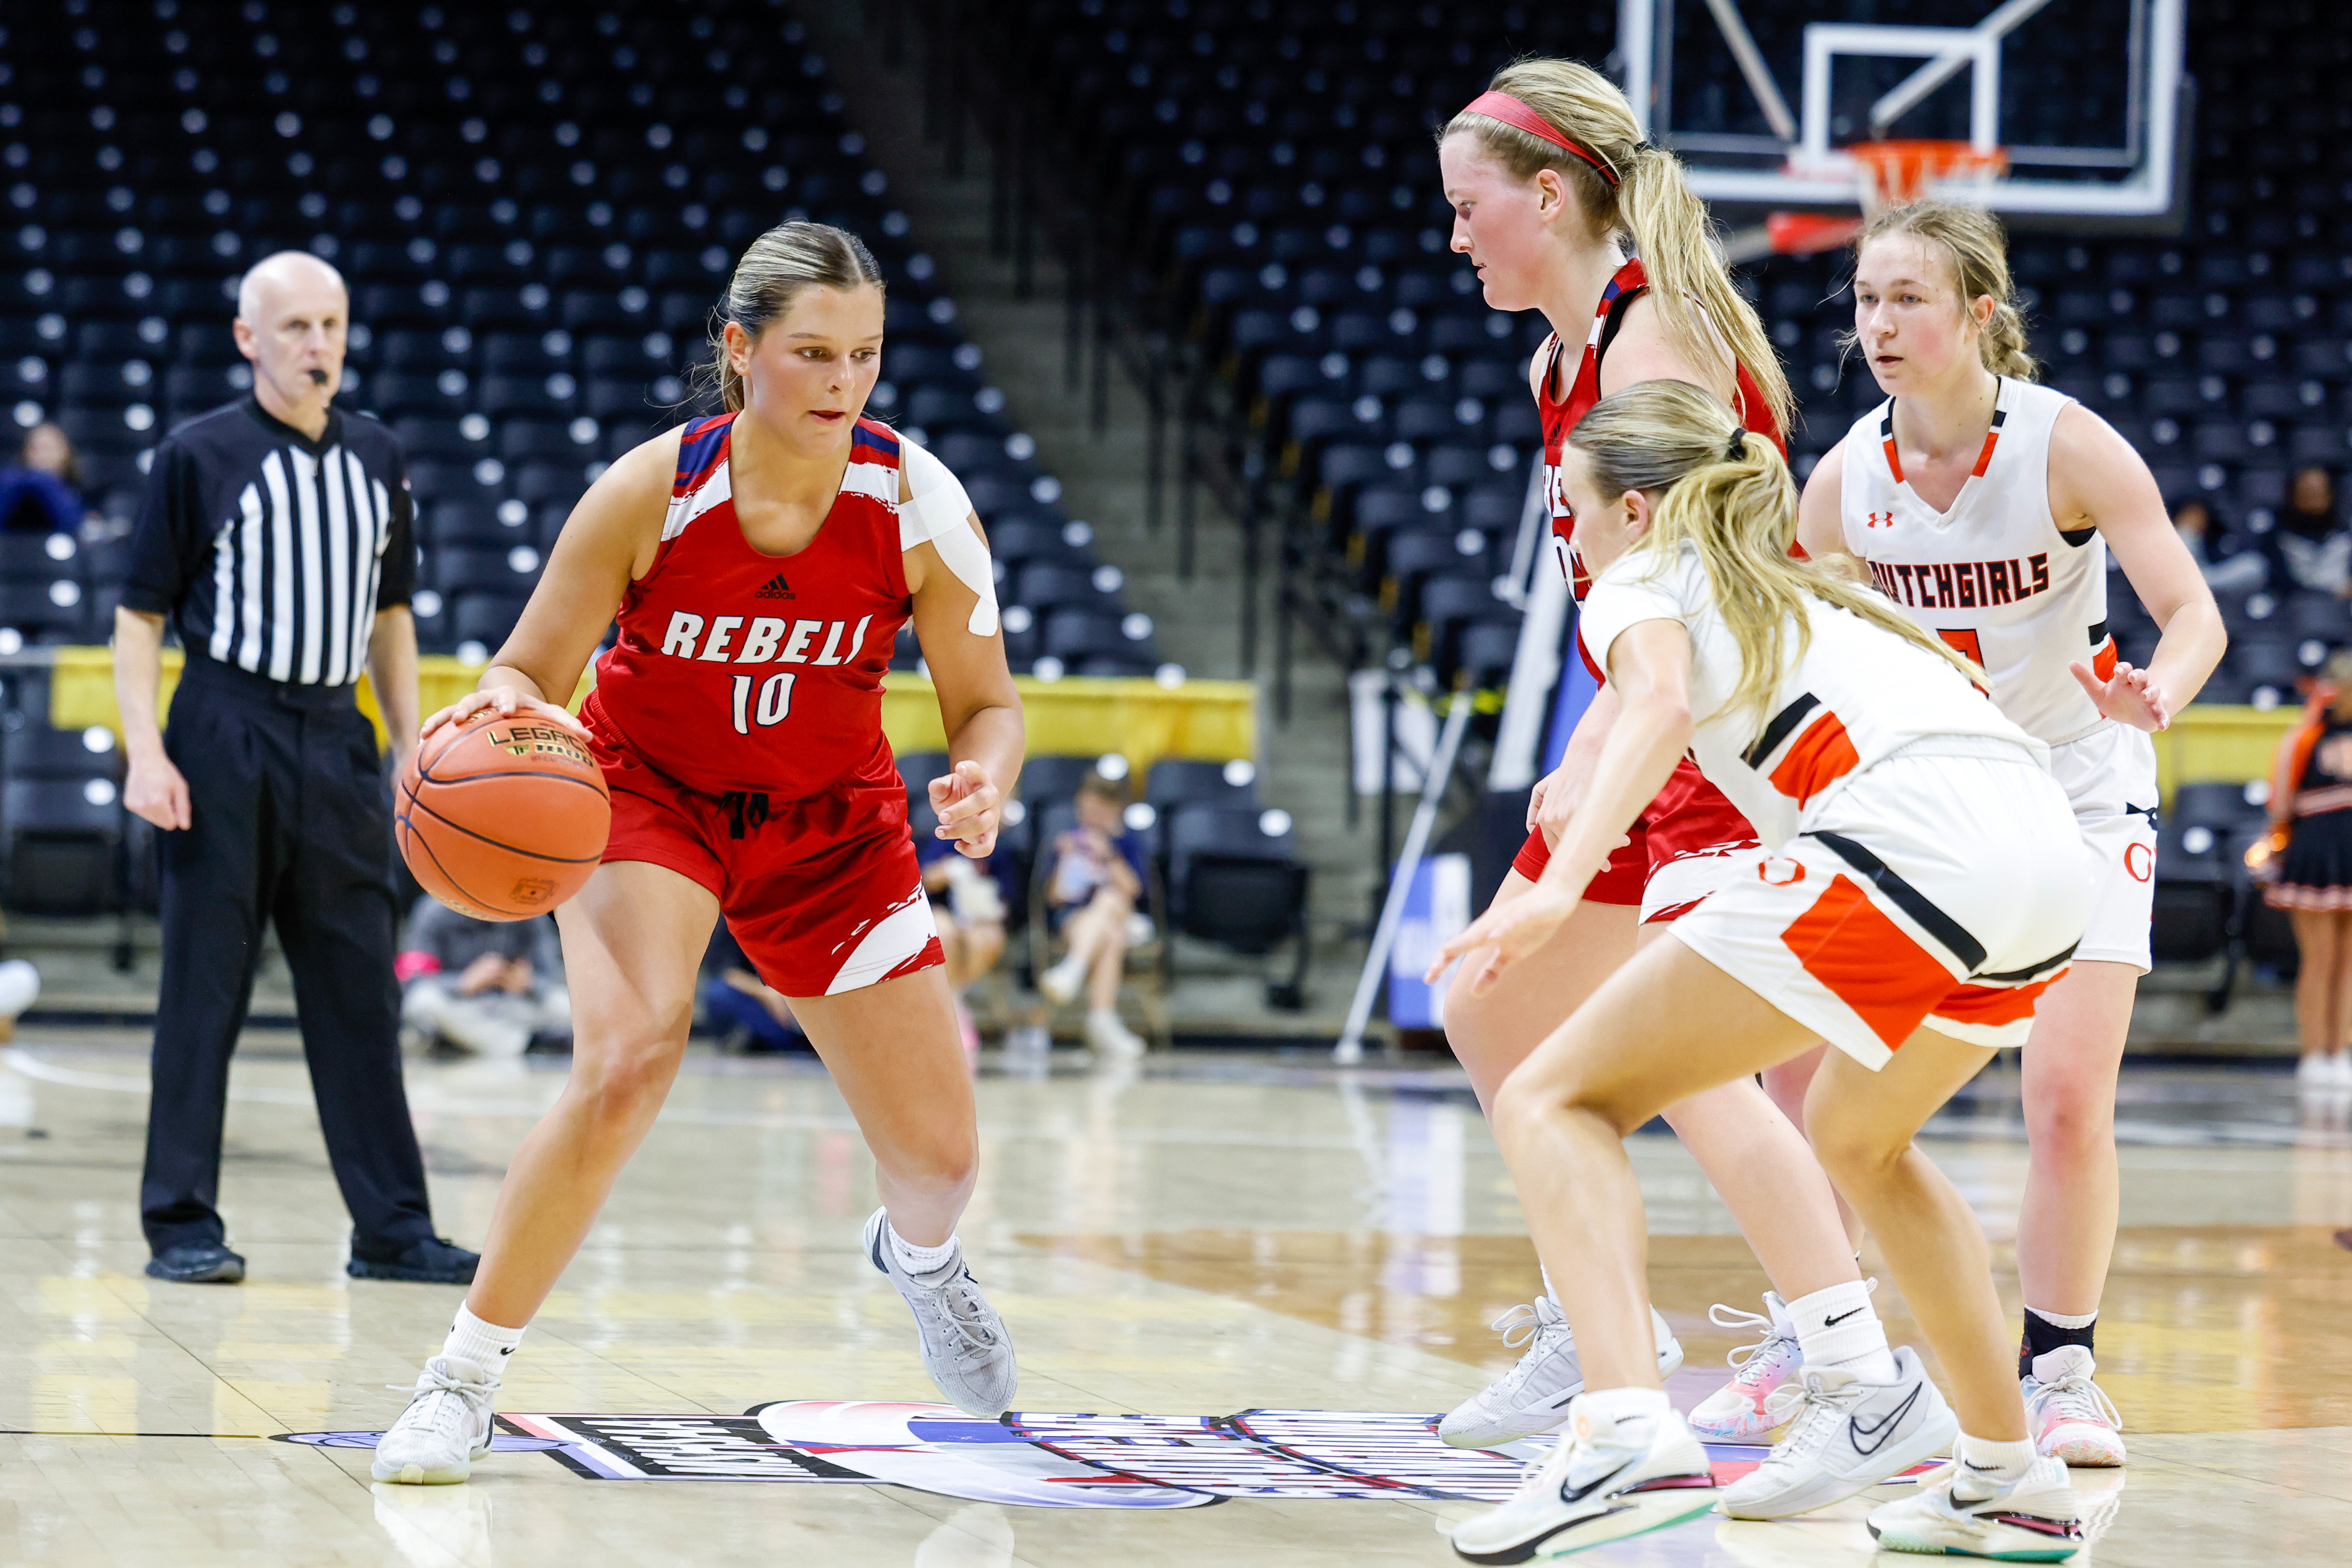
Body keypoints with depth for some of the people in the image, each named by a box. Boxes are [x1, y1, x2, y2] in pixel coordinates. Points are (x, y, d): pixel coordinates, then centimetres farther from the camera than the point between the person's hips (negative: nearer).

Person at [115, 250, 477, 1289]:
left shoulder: (375, 460, 12)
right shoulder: (199, 457, -2)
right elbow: (140, 616, -2)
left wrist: (411, 748, 14)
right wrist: (146, 753, -12)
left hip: (336, 744, 5)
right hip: (225, 743, -4)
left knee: (360, 991, 5)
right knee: (204, 989, -1)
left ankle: (391, 1227, 9)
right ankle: (182, 1223, 6)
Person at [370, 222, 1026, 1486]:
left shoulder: (916, 502, -20)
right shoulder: (652, 491, -24)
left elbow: (986, 704, -10)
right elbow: (532, 673, -15)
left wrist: (983, 784, -32)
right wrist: (501, 709, -39)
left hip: (828, 820, 2)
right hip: (646, 793, -2)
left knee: (941, 1154, 3)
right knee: (628, 1060, -31)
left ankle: (918, 1254, 44)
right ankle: (463, 1376, -17)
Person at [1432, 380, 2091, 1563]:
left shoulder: (1640, 581, 15)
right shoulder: (1814, 589, 36)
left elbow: (1661, 700, -7)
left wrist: (1563, 882, -19)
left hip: (1908, 844, -8)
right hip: (2050, 854, 8)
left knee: (1552, 1101, -3)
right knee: (1857, 1138, 34)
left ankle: (1627, 1431, -26)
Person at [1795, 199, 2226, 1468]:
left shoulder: (2065, 445, -19)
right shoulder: (1847, 477, -9)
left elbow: (2195, 614, -23)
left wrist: (2155, 698, -43)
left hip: (2074, 789, -3)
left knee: (2069, 1098, -15)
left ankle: (2057, 1368, 5)